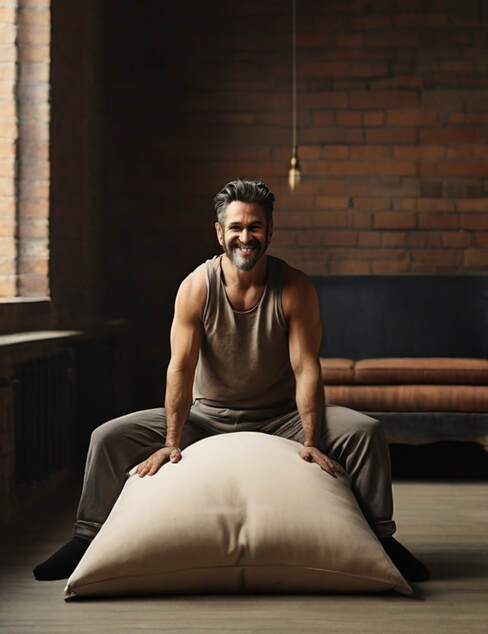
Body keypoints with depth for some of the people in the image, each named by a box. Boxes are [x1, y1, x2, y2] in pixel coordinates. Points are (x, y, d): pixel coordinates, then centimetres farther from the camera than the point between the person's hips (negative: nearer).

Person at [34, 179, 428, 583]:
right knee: (108, 438, -13)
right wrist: (172, 443, -24)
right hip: (207, 416, 1)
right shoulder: (196, 288, -12)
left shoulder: (295, 288, -13)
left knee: (365, 431, -22)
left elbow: (306, 368, -17)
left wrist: (310, 443, -27)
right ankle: (87, 538, 3)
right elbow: (180, 368, -16)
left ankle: (380, 537, -7)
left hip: (279, 417, 0)